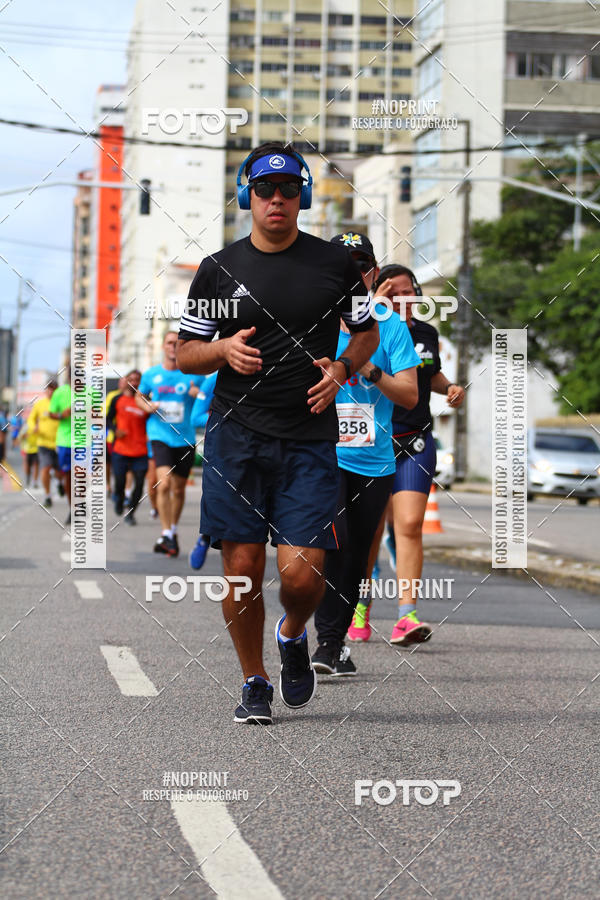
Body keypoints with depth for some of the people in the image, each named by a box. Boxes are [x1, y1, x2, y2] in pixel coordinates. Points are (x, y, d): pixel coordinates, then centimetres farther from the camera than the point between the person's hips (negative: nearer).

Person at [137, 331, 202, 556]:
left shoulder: (193, 375, 2)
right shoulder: (151, 375, 4)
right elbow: (139, 397, 20)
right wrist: (149, 406, -2)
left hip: (185, 438, 1)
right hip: (160, 436, -1)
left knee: (179, 489, 10)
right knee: (164, 484, -19)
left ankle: (173, 530, 30)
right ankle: (166, 535, -15)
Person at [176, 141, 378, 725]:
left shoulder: (334, 263, 6)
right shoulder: (219, 269, 6)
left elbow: (367, 332, 18)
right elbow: (185, 353, 11)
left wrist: (343, 368, -3)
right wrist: (225, 349, -10)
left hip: (309, 440, 0)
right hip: (235, 438, 1)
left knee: (302, 573, -10)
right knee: (242, 568, -1)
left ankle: (293, 635, 25)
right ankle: (254, 683, 18)